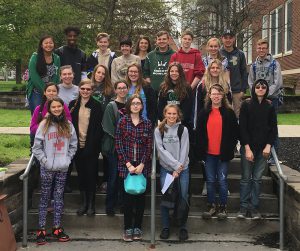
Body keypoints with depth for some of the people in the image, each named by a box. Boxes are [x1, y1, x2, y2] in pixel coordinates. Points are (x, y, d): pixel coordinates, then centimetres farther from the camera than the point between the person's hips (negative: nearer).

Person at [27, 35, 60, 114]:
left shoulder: (56, 58, 7)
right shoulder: (35, 57, -5)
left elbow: (56, 77, 6)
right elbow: (34, 76, -11)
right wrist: (44, 90, -14)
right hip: (36, 92, -3)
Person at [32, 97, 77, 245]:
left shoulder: (68, 125, 5)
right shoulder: (44, 125, -4)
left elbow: (73, 145, 12)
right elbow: (36, 147, -3)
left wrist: (67, 159, 2)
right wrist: (44, 160, -10)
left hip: (63, 168, 3)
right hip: (47, 169, -3)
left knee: (59, 197, 8)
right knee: (45, 198, 3)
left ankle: (57, 228, 16)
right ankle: (41, 230, 6)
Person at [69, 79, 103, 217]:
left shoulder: (96, 106, -2)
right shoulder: (73, 104, 6)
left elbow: (99, 127, -3)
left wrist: (93, 143, -11)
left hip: (91, 146, -3)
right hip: (77, 145, 3)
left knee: (91, 174, 2)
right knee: (81, 174, 10)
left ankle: (91, 204, 13)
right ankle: (83, 202, 20)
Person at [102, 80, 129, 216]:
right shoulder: (111, 106, -5)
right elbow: (108, 127, -10)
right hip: (114, 145, -4)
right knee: (114, 175, -2)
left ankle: (122, 202, 20)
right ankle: (110, 205, 8)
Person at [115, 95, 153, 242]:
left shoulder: (147, 123, 5)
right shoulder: (122, 122, 1)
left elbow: (149, 146, 1)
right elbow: (118, 145, -3)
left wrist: (141, 164, -9)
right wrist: (128, 164, -10)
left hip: (142, 166, 1)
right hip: (126, 165, -1)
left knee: (140, 196, 5)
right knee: (128, 196, 1)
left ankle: (137, 227, 17)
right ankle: (128, 228, 11)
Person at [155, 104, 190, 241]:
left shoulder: (183, 130, 1)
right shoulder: (159, 130, 1)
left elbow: (184, 151, -3)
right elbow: (161, 150, -7)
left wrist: (178, 170, -9)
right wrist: (176, 164, -14)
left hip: (182, 169, 0)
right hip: (165, 169, 0)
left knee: (183, 198, 0)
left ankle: (183, 227, 14)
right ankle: (165, 227, 14)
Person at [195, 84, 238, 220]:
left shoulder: (229, 112, 0)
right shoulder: (204, 113, 6)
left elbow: (235, 132, 2)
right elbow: (199, 132, 7)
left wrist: (229, 149, -5)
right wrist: (201, 150, 0)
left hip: (223, 153, -2)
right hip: (209, 153, 2)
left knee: (222, 180, 2)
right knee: (210, 180, 8)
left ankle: (223, 206, 13)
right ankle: (211, 205, 18)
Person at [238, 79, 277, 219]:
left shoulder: (270, 107, 7)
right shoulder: (246, 105, -1)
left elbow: (273, 128, 7)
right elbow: (242, 127, -4)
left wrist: (268, 146, -5)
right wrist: (247, 148, -10)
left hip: (263, 148, 2)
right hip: (248, 146, -2)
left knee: (257, 179, 4)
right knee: (246, 178, 2)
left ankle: (254, 207, 9)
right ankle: (244, 207, 8)